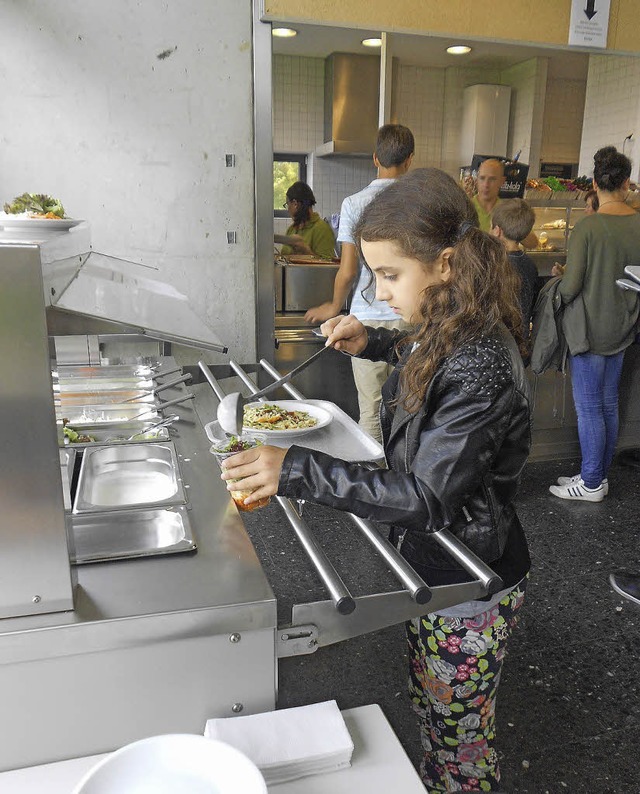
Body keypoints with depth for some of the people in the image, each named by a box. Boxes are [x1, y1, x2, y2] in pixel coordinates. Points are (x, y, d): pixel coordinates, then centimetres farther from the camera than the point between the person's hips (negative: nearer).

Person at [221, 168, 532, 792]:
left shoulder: (480, 365, -32)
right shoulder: (448, 330, -2)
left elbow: (425, 498, -32)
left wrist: (296, 470, -35)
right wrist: (376, 343, 5)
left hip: (469, 590, -9)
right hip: (430, 561, 9)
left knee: (458, 740, 16)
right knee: (429, 709, 29)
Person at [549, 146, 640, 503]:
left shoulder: (587, 228, -18)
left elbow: (570, 287, -18)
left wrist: (559, 284, 4)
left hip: (590, 330, -6)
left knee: (589, 408, 4)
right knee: (609, 405, 15)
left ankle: (591, 483, 15)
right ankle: (600, 475, 28)